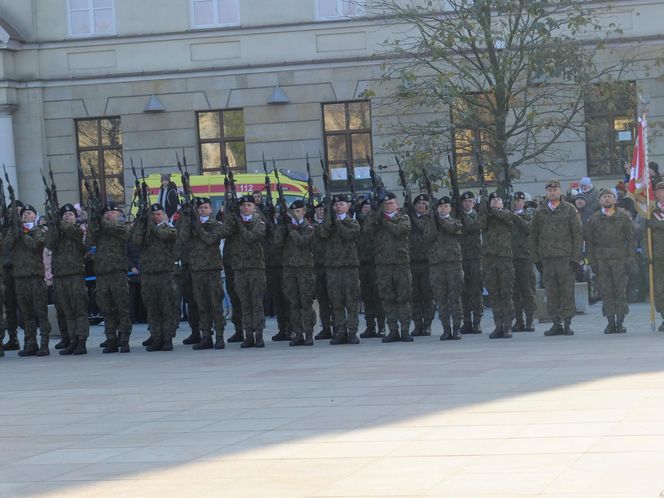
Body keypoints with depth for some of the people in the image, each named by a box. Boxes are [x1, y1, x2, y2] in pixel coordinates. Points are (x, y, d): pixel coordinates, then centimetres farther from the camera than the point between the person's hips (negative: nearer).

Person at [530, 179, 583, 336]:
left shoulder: (570, 210, 4)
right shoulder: (539, 212, 12)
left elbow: (577, 234, 2)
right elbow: (533, 236, 14)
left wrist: (575, 257, -5)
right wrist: (536, 258, 6)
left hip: (566, 257, -2)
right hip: (546, 258, 2)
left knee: (567, 290, -3)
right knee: (551, 292, 2)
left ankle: (568, 323, 2)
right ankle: (556, 323, 7)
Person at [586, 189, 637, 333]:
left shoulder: (623, 216, 6)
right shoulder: (594, 218, 9)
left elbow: (631, 239, 5)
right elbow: (589, 241, 10)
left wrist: (630, 259, -3)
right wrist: (592, 262, 2)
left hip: (620, 259, -1)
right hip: (601, 260, 1)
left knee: (620, 292, -2)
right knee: (606, 293, 0)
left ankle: (620, 322, 3)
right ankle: (611, 322, 5)